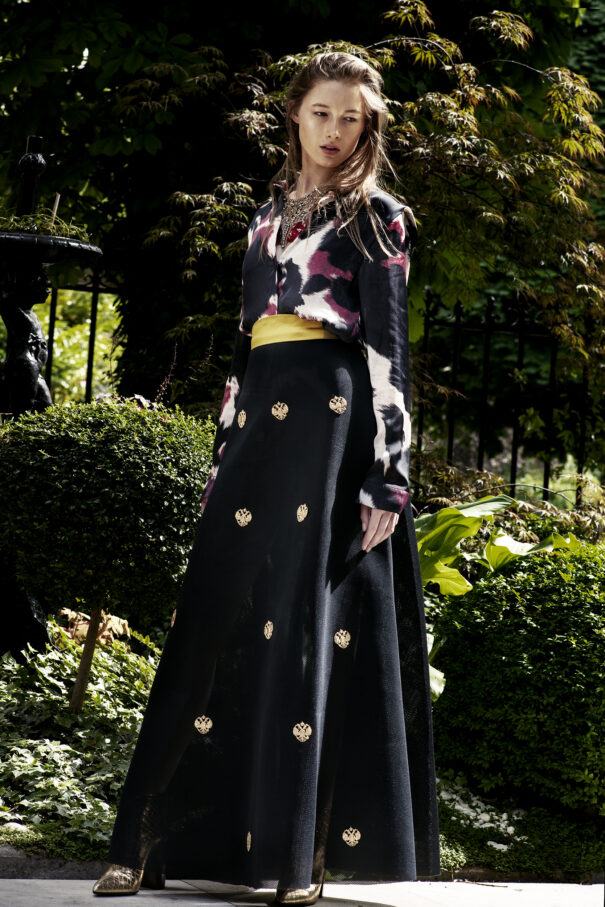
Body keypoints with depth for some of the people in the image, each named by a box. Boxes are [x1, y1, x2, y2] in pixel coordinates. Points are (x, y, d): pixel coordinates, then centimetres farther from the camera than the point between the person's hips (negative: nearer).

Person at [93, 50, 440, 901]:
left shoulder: (376, 217, 5)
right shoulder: (270, 214, 21)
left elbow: (389, 350, -2)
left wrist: (388, 478, -10)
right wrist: (224, 457, 16)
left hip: (333, 418, -5)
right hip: (259, 419, 5)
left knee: (310, 623, -8)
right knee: (217, 617, 1)